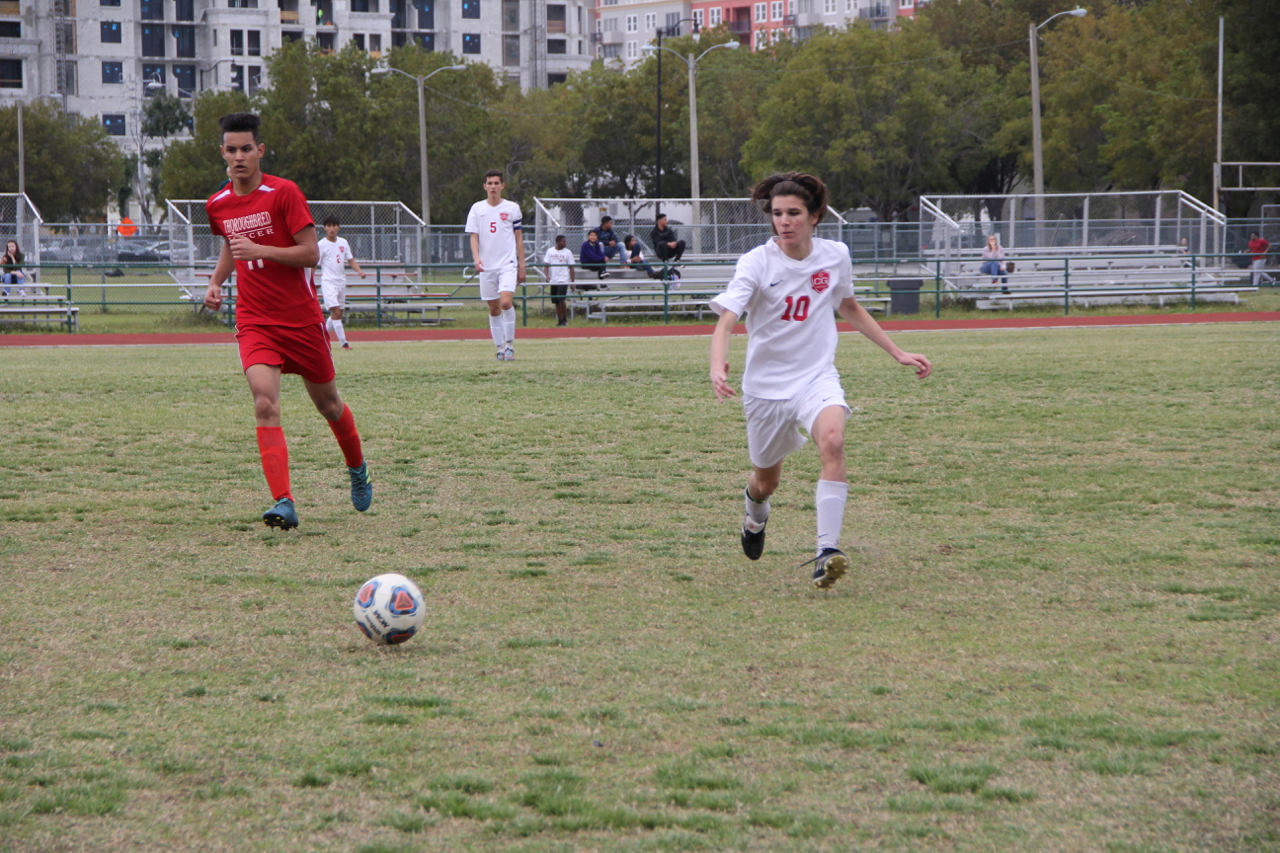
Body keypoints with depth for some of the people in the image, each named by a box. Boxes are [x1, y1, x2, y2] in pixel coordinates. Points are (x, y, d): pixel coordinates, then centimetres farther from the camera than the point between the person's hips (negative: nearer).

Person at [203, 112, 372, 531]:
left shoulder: (284, 193, -11)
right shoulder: (217, 205, 5)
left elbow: (311, 253, -14)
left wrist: (260, 250, -24)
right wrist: (215, 281, 11)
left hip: (301, 318, -2)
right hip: (254, 320, 2)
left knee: (328, 403, 14)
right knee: (265, 405, -20)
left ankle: (358, 469, 43)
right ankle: (283, 503, -25)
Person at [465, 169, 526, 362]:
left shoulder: (512, 208, 3)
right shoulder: (477, 209, 5)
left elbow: (519, 237, 8)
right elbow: (473, 236, 3)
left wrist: (522, 265, 5)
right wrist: (476, 257, -15)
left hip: (508, 264, -2)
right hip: (487, 266, 2)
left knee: (506, 302, -19)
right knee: (494, 309, 5)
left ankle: (510, 344, -6)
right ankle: (500, 348, 14)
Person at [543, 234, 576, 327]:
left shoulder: (567, 252, 1)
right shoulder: (550, 251, 6)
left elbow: (571, 268, 2)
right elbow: (546, 265, 7)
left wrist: (572, 281, -1)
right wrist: (547, 275, -9)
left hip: (563, 280, -3)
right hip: (553, 280, 3)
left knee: (561, 299, -18)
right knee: (556, 301, 7)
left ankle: (564, 319, -5)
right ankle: (559, 320, 15)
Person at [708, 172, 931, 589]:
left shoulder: (836, 256, -2)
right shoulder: (757, 263, -14)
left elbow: (849, 308, 18)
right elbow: (726, 321, -25)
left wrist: (898, 354, 18)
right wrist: (717, 367, -46)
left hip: (817, 377, 1)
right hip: (766, 382, -1)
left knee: (832, 440, -31)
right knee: (766, 479, 14)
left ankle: (827, 553, -33)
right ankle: (755, 515, 54)